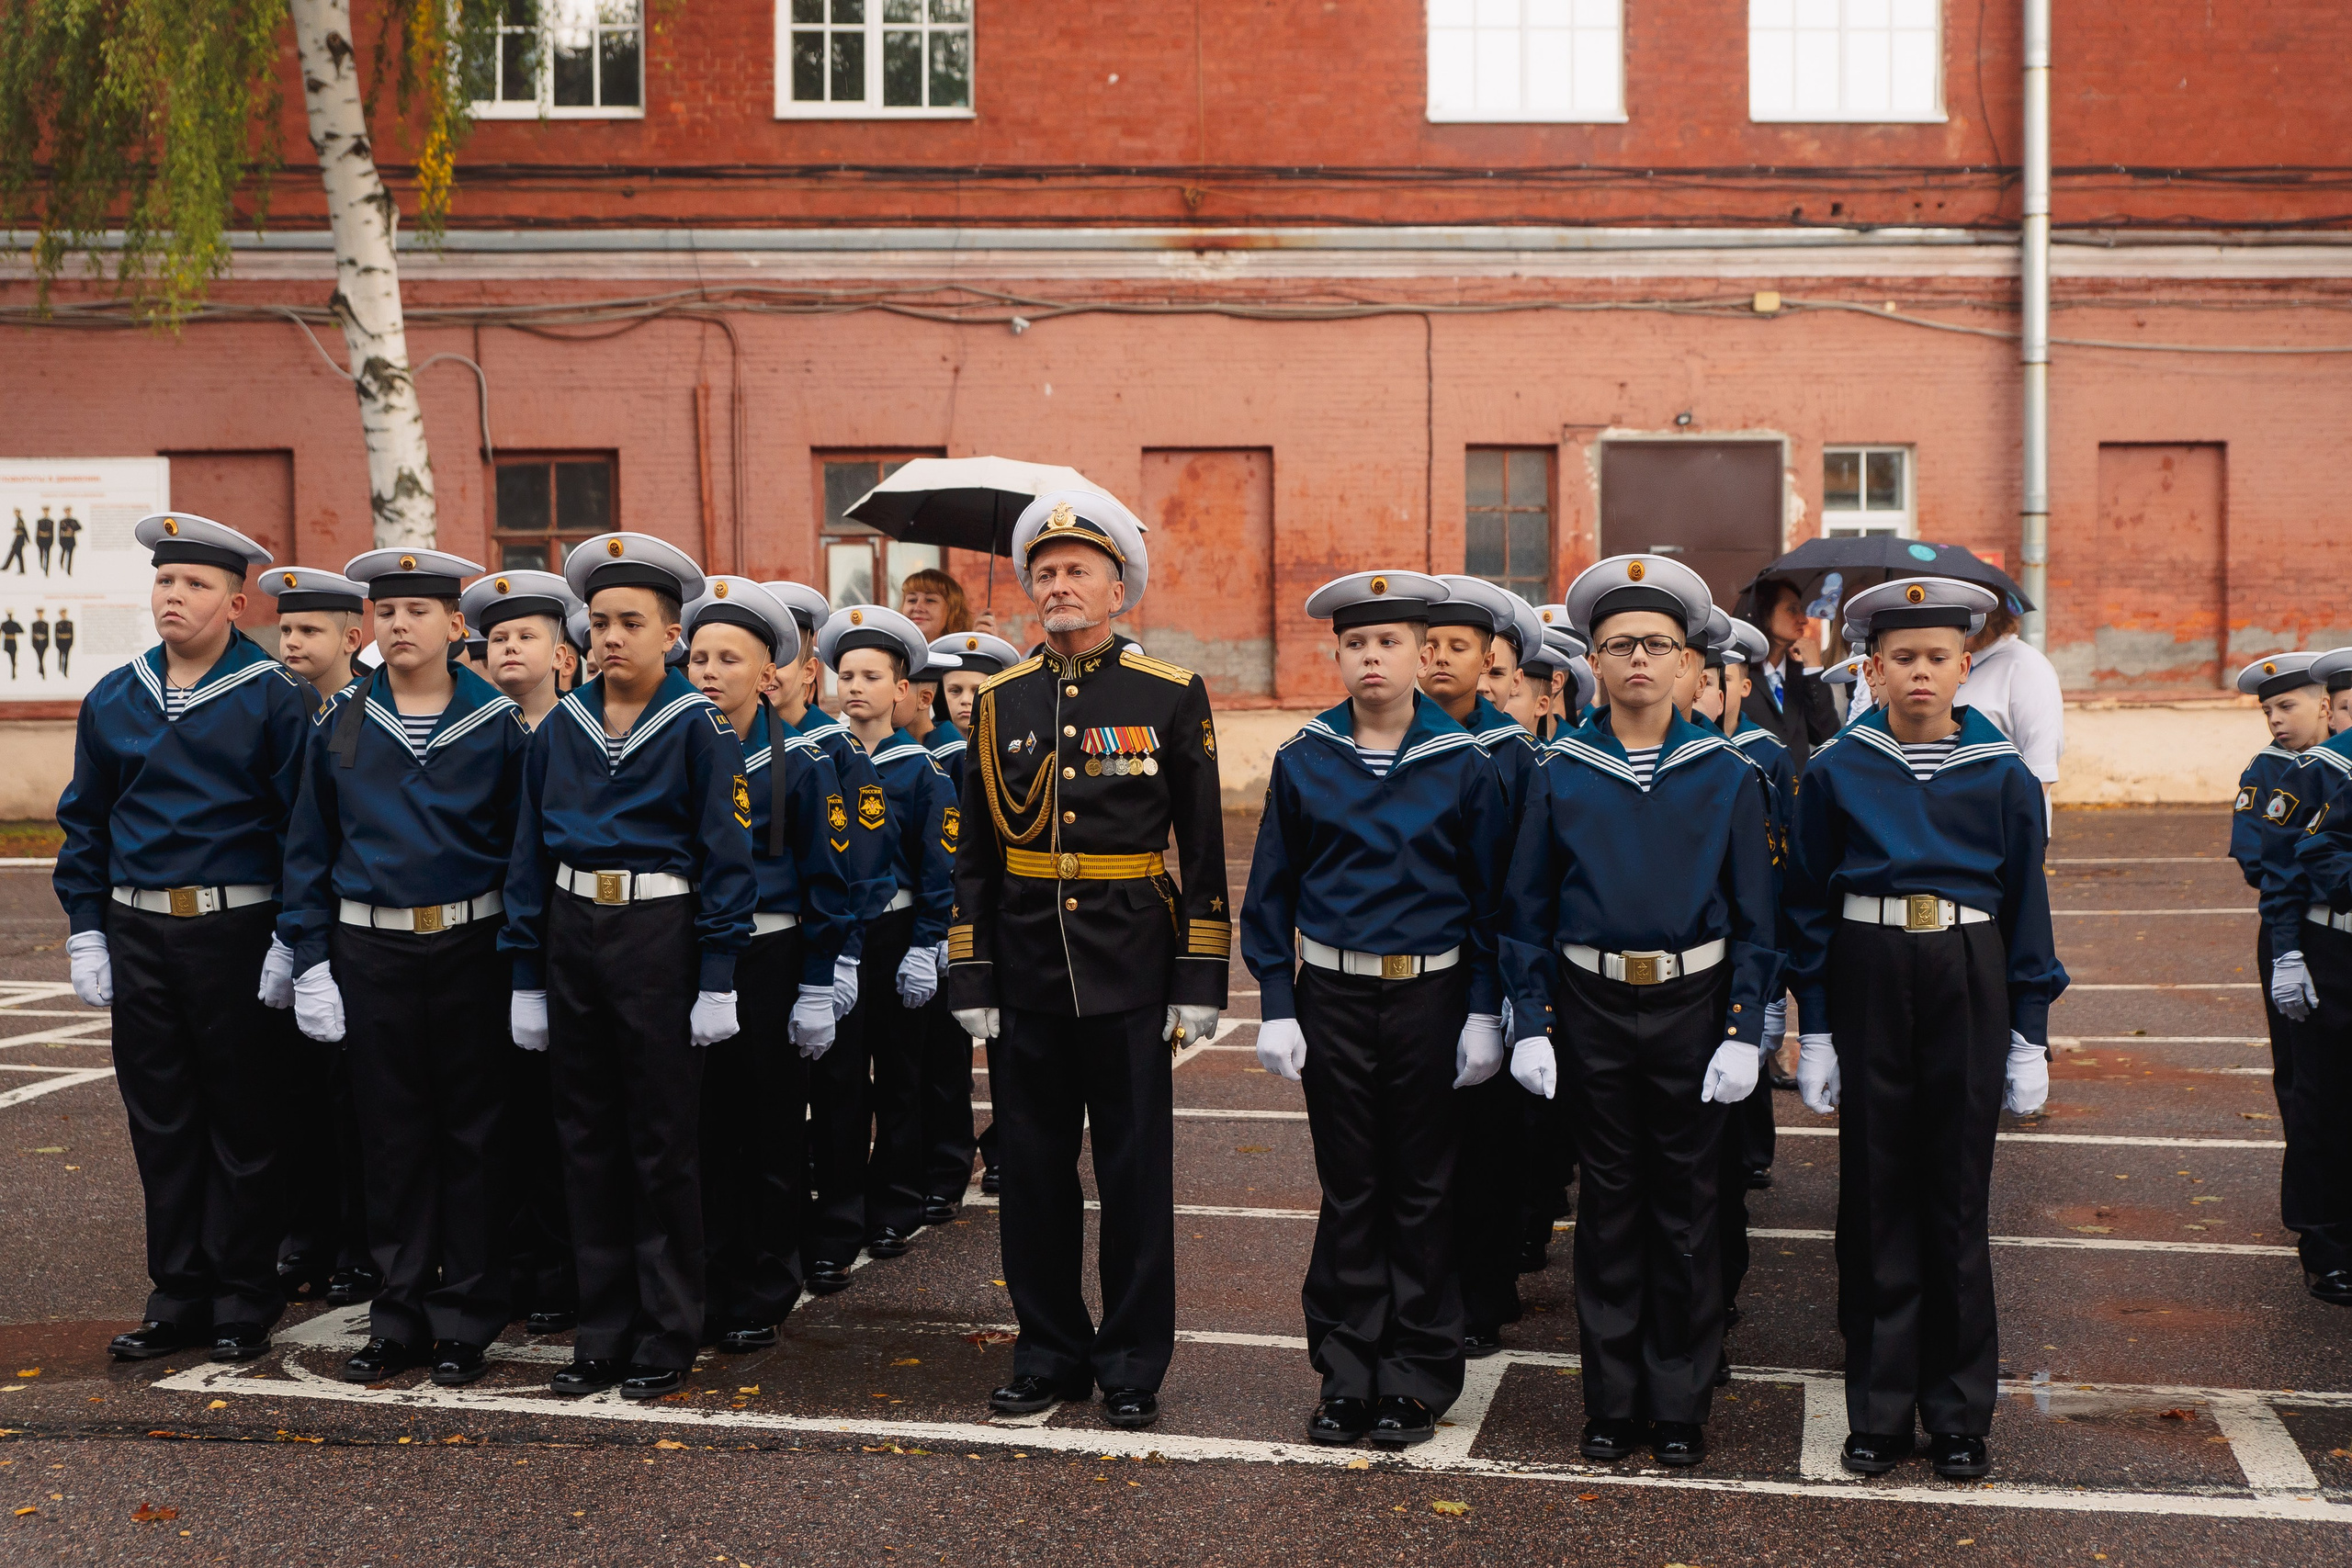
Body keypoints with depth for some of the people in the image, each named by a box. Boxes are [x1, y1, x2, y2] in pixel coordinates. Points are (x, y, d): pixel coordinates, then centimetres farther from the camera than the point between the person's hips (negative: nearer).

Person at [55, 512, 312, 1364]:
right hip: (139, 933, 5)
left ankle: (244, 1301, 15)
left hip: (237, 932, -4)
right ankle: (178, 1295, 20)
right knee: (160, 1119, 9)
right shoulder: (113, 700, 9)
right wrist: (86, 931, 7)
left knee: (243, 1122, 4)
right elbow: (84, 822, 14)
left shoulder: (274, 698, -5)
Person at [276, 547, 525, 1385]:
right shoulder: (340, 719, 4)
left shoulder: (497, 721, -1)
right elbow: (309, 846, 7)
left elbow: (524, 846, 2)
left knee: (471, 1133, 4)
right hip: (371, 950, 2)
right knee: (389, 1134, 7)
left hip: (470, 946, -2)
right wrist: (310, 962, 1)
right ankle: (398, 1316, 18)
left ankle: (465, 1319, 14)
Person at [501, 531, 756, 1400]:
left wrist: (717, 981, -12)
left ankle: (666, 1338, 13)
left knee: (662, 1141, 2)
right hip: (573, 933, 5)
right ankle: (602, 1333, 20)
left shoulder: (699, 726, -5)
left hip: (659, 932, -5)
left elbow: (726, 855, -8)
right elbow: (530, 855, 11)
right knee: (587, 1138, 10)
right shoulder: (559, 727, 8)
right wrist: (526, 976, 7)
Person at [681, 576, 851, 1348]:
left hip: (766, 959, -2)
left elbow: (825, 881, -2)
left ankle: (762, 1300, 15)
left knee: (771, 1134, 5)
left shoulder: (799, 761, -3)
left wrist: (817, 987, -6)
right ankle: (709, 1291, 17)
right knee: (700, 1130, 6)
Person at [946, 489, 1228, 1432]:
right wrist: (972, 982, 3)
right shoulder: (999, 703, 7)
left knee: (1136, 1174, 5)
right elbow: (975, 855, 9)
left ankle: (1133, 1365, 17)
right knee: (1033, 1170, 9)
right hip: (1025, 974, 3)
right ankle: (1050, 1353, 23)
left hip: (1129, 973, -3)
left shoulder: (1172, 697, -1)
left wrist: (1200, 984, -4)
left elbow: (1204, 851, 0)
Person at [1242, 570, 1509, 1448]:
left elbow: (1490, 896, 1)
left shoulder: (1462, 766, -2)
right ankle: (1346, 1374, 17)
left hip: (1429, 994, -1)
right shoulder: (1303, 762, 1)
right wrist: (1278, 1006, -1)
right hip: (1333, 994, 1)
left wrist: (1484, 1013, -3)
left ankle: (1415, 1380, 16)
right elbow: (1271, 892, 5)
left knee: (1422, 1188, 6)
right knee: (1348, 1186, 7)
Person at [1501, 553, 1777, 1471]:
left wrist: (1744, 1034, -5)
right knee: (1609, 1204, 8)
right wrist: (1531, 1024, -2)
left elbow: (1754, 915, 1)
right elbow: (1528, 910, 4)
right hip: (1592, 1007, 1)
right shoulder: (1563, 775, 1)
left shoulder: (1726, 775, 0)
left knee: (1686, 1206, 6)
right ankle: (1613, 1403, 19)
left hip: (1691, 1006, 0)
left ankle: (1681, 1407, 18)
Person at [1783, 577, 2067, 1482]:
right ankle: (1879, 1412, 15)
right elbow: (1809, 906, 4)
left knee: (1957, 1196, 5)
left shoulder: (2001, 776, 1)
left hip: (1968, 981, 0)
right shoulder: (1837, 771, 1)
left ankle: (1959, 1413, 17)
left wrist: (2030, 1036, 3)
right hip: (1868, 981, 0)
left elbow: (2027, 906, 5)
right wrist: (1814, 1031, 1)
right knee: (1876, 1195, 5)